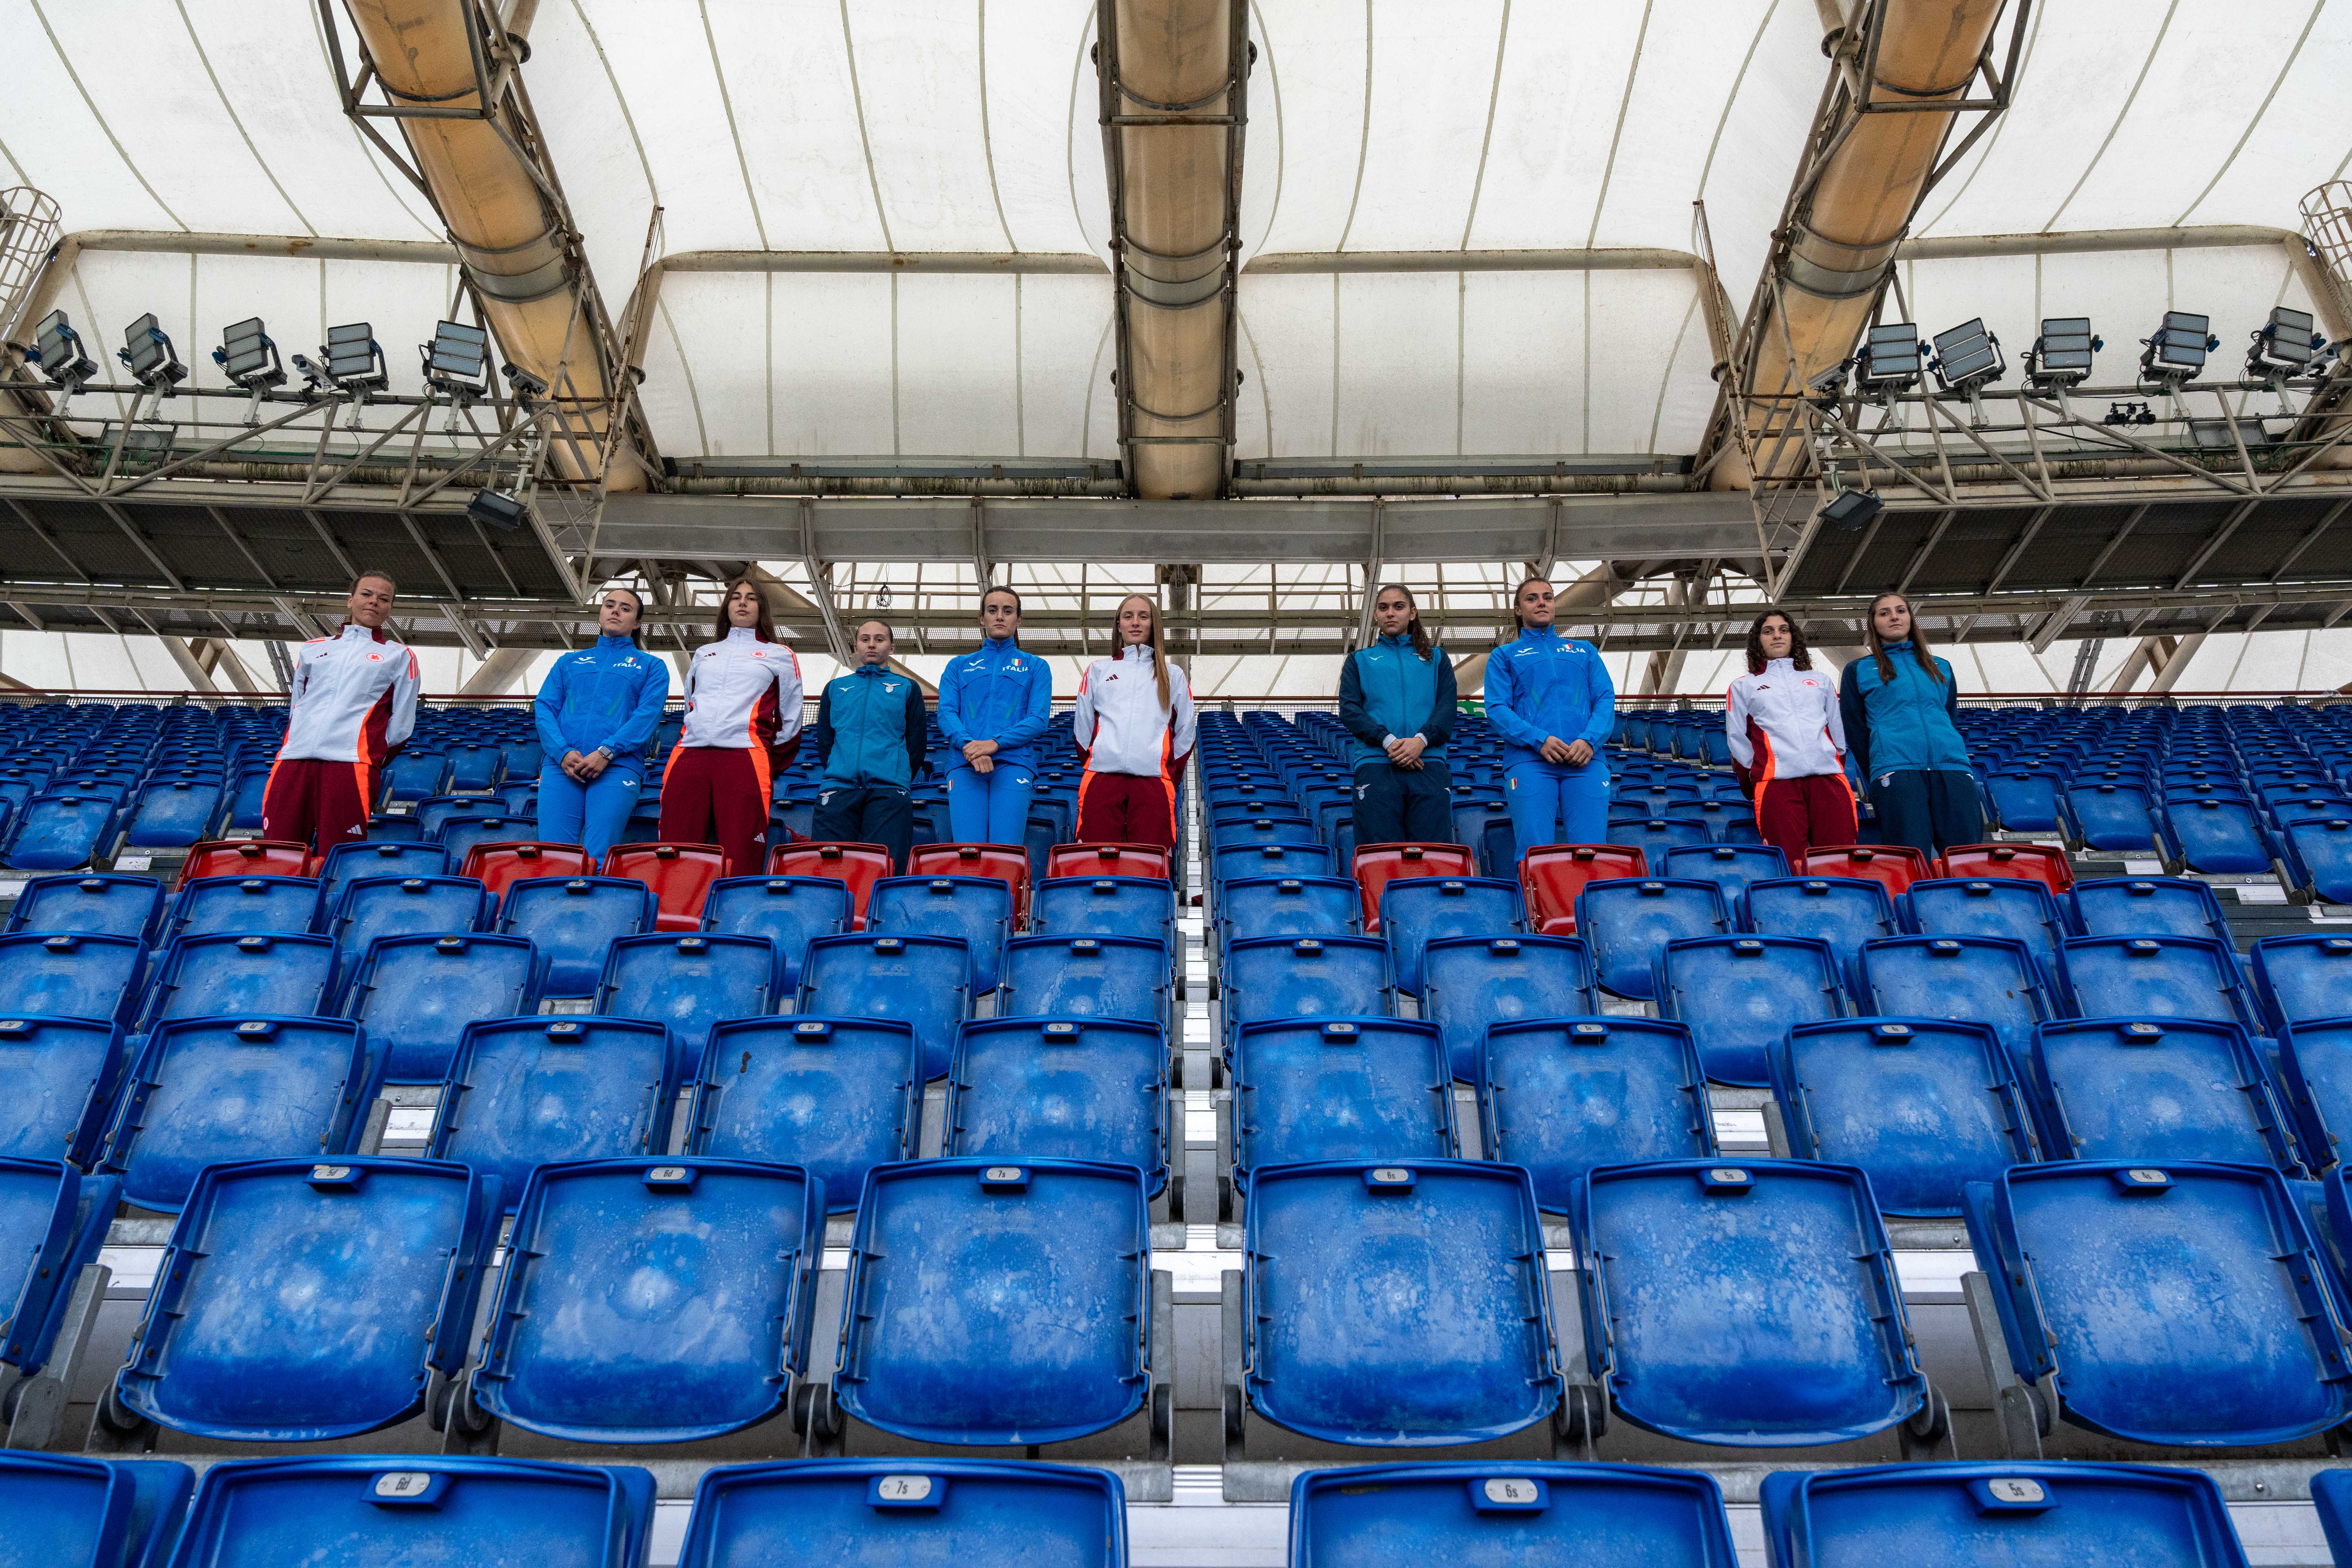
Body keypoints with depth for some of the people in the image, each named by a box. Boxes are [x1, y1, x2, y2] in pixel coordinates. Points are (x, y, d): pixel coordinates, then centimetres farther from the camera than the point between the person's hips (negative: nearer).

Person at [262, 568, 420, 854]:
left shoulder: (399, 656, 16)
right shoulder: (312, 649, 26)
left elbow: (401, 725, 11)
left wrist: (371, 761, 6)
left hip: (351, 766, -3)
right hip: (294, 760, 4)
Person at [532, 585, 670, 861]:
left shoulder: (651, 667, 17)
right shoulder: (570, 662, 25)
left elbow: (648, 714, 1)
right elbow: (544, 708, 13)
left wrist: (606, 752, -13)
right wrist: (563, 752, -7)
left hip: (617, 766, -2)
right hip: (561, 764, 3)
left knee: (597, 859, -16)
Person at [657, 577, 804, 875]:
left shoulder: (780, 656, 17)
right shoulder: (704, 654, 29)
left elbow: (790, 720, 15)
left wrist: (773, 766, 12)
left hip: (745, 758, -3)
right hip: (690, 755, 4)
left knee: (740, 862, -13)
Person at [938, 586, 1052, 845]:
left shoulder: (1035, 666, 17)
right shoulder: (959, 666, 22)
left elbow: (1039, 719, 3)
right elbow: (946, 714, 8)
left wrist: (995, 743, -12)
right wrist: (969, 745, -13)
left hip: (1013, 763, -1)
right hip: (965, 765, 1)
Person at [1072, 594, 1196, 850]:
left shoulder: (1172, 676, 19)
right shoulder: (1098, 671, 19)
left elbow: (1185, 733, 17)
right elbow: (1082, 726, 17)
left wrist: (1170, 779, 12)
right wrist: (1094, 764, 12)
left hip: (1154, 780, 0)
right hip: (1102, 778, 0)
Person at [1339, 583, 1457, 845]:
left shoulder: (1436, 658, 22)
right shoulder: (1360, 660, 20)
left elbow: (1447, 707, 7)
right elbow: (1349, 710, 5)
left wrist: (1421, 740, -13)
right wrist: (1388, 741, -12)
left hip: (1428, 760, 0)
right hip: (1375, 762, 0)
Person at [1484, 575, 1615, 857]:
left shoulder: (1585, 651, 25)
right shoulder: (1504, 656, 18)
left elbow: (1606, 699, 13)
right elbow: (1496, 709, 4)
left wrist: (1589, 740, -8)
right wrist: (1539, 740, -12)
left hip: (1586, 759, 2)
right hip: (1529, 760, -2)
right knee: (1535, 853, -12)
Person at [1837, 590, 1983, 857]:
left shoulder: (1940, 668, 26)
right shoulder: (1859, 670, 15)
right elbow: (1855, 732, 11)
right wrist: (1877, 778, 5)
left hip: (1952, 768, 3)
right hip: (1896, 772, -3)